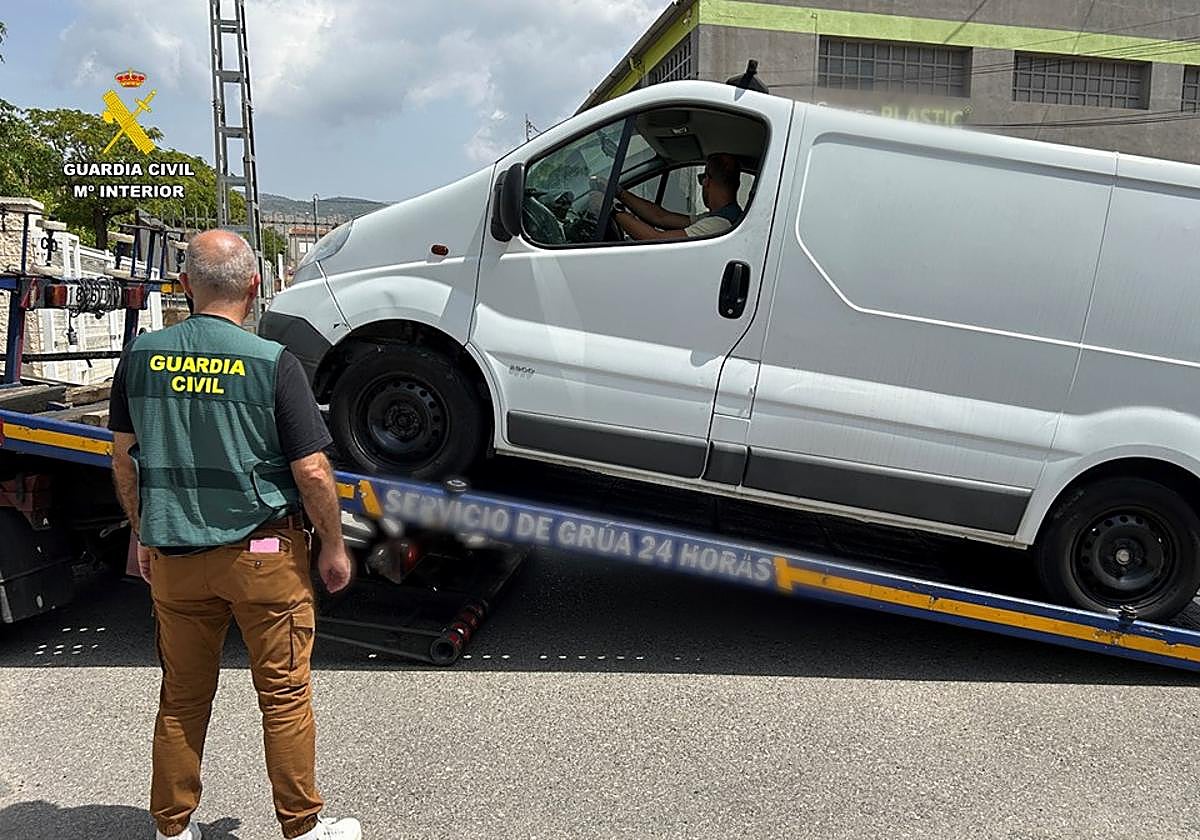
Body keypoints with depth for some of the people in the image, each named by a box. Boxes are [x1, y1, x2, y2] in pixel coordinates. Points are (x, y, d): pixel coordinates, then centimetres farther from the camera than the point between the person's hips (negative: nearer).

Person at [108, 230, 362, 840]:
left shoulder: (141, 355, -1)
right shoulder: (272, 362, -14)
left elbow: (123, 459, 8)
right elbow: (312, 473, -14)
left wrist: (143, 535, 19)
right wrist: (334, 548, -1)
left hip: (172, 555, 4)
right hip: (264, 551, -4)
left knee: (181, 697, 17)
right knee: (284, 693, 9)